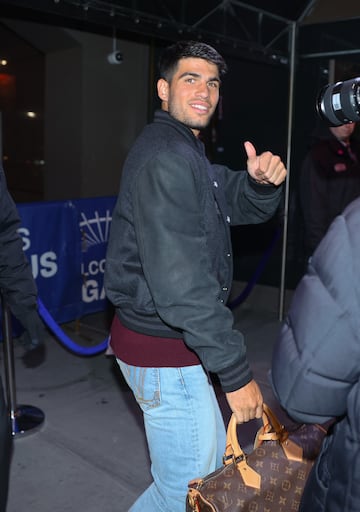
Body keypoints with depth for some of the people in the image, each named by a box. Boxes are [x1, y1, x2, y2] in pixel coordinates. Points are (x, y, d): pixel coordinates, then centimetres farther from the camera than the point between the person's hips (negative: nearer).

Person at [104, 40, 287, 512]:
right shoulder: (166, 158, -21)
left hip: (165, 338, 10)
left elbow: (244, 207, 12)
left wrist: (262, 181, -13)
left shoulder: (186, 152, 14)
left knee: (210, 460, 25)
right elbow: (181, 282, -27)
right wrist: (237, 372, -22)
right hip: (162, 351, -10)